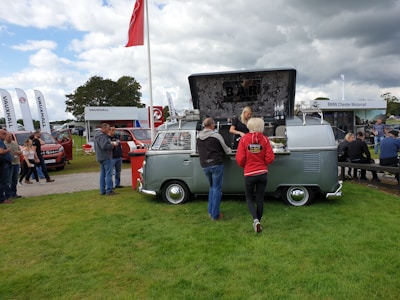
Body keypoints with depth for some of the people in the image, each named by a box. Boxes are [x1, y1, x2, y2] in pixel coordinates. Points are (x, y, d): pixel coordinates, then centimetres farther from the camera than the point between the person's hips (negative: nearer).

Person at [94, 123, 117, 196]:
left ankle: (102, 190, 17)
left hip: (101, 157, 11)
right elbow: (104, 146, -26)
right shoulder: (102, 136, -15)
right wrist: (112, 145, -16)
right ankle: (109, 191, -8)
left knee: (103, 174, 14)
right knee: (109, 174, -8)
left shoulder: (97, 135, 17)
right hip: (106, 157, -11)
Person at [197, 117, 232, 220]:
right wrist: (230, 150, 26)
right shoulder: (216, 135, -7)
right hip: (216, 164, -6)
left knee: (212, 187, 21)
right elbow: (225, 150, 4)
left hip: (204, 166, 6)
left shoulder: (198, 137, 7)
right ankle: (215, 215, 3)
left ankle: (210, 211, 21)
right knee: (217, 189, 1)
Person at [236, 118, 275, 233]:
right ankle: (258, 222, 25)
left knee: (249, 198, 15)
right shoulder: (265, 139, -6)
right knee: (260, 199, 14)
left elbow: (240, 159, -11)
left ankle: (255, 219, -6)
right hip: (263, 173, 1)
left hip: (249, 174, -1)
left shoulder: (244, 139, -8)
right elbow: (270, 158, -8)